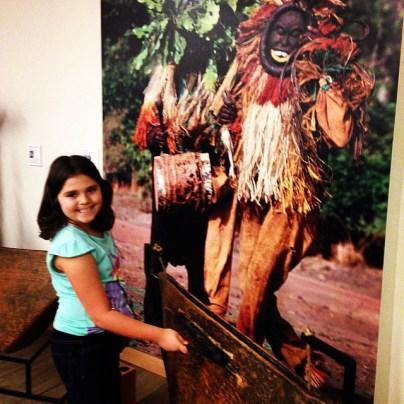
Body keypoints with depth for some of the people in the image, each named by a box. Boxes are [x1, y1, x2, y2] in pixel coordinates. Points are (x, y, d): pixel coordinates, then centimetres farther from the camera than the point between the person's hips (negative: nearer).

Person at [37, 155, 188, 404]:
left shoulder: (98, 229, -2)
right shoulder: (72, 244, -29)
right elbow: (101, 315, -27)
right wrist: (158, 335, -27)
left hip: (104, 337, 8)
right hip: (80, 345, -8)